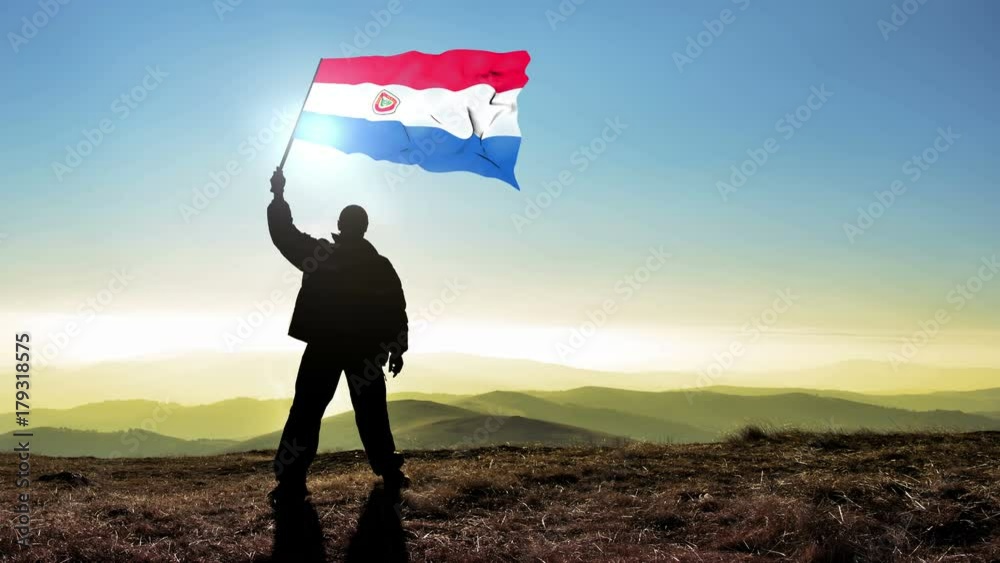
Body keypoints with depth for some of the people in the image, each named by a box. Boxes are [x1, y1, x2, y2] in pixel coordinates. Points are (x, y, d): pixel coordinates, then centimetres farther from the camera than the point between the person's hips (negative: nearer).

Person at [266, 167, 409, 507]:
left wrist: (278, 195, 15)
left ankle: (291, 482, -9)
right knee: (371, 412, 13)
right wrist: (397, 349, 9)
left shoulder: (319, 255, -1)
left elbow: (285, 235, 6)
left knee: (306, 412, -2)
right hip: (366, 350, 2)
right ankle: (389, 472, 19)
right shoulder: (380, 266, 3)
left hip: (323, 348, -2)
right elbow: (396, 311, 3)